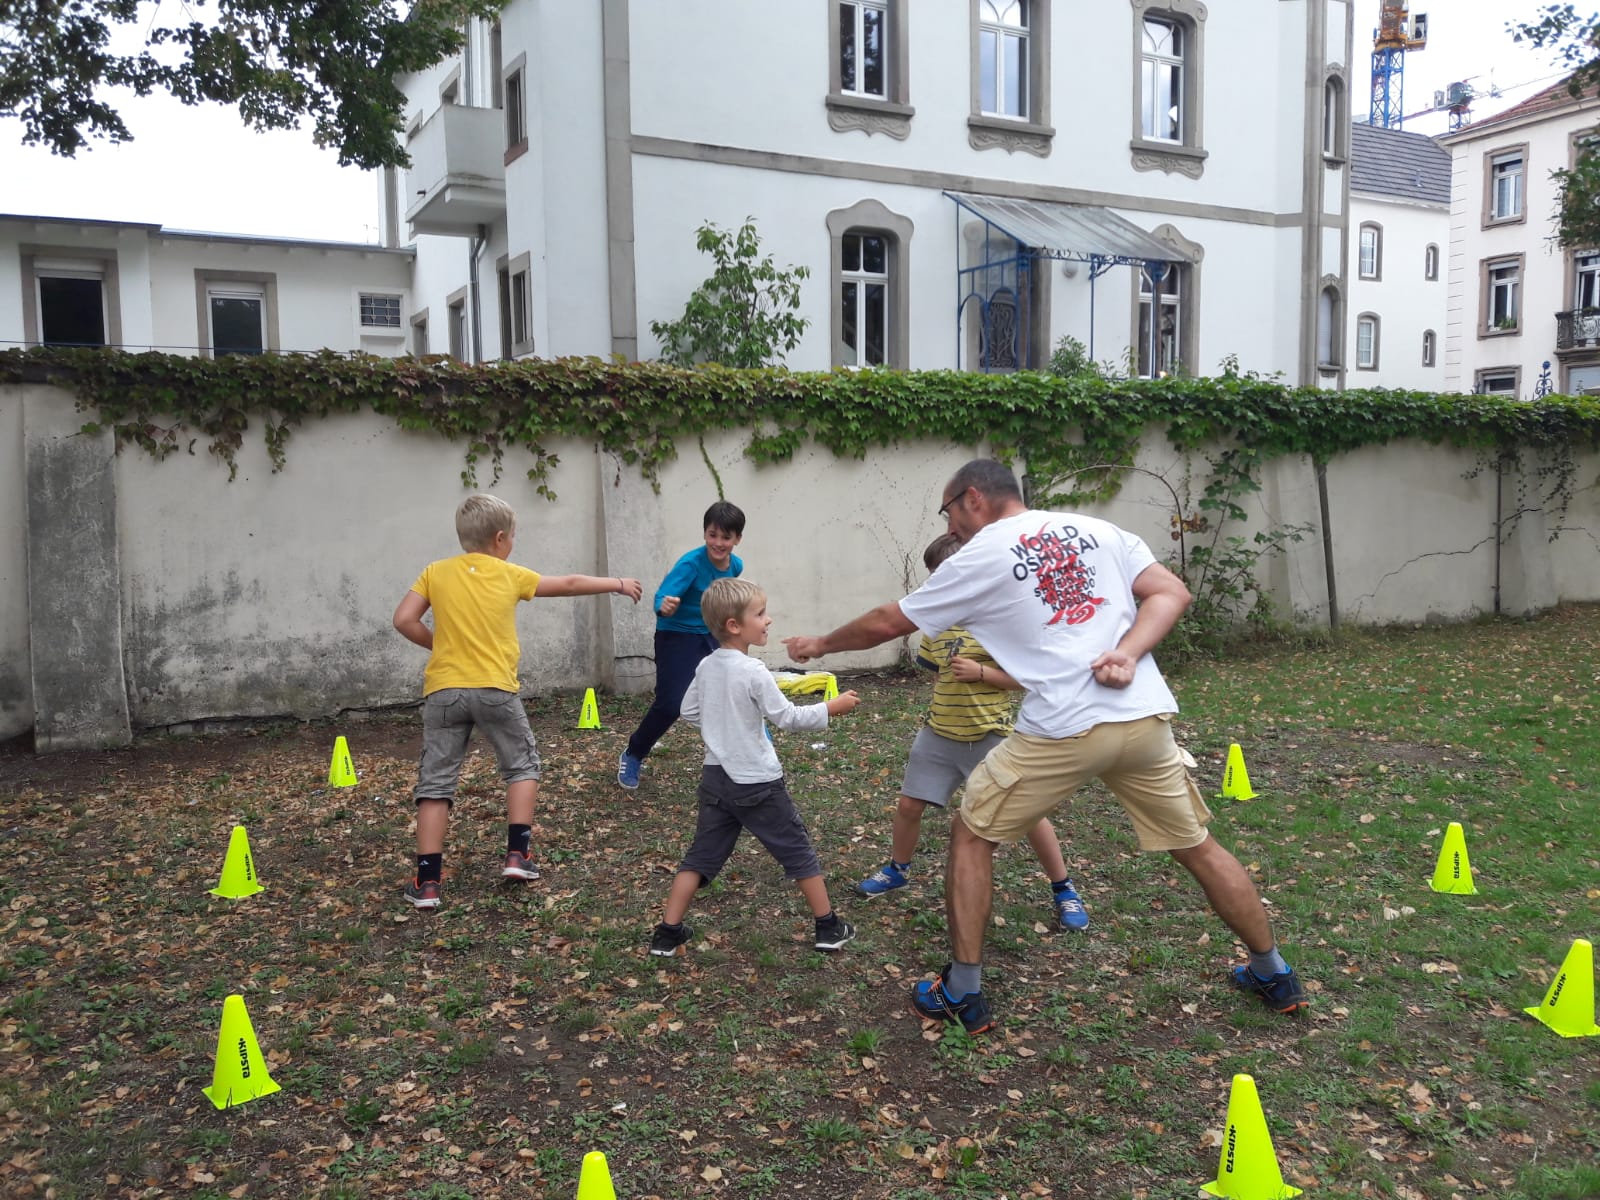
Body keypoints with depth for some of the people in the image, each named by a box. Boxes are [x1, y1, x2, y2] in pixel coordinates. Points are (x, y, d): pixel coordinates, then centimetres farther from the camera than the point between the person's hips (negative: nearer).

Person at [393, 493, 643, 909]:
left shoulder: (435, 572, 6)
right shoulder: (510, 575, 4)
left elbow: (404, 620, -2)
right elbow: (571, 584, 15)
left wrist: (438, 644, 15)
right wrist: (619, 584, 28)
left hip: (443, 690, 2)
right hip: (494, 689, -2)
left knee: (435, 782, 6)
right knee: (522, 765, 18)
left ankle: (427, 881, 3)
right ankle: (517, 854, 11)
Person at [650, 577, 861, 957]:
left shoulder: (706, 667, 2)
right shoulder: (753, 672, -19)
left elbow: (689, 712, 12)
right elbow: (788, 718, -15)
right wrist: (830, 709, -5)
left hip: (716, 779, 6)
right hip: (757, 783, -6)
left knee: (701, 856, 12)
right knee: (798, 851, 9)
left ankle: (668, 933, 11)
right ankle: (829, 927, 19)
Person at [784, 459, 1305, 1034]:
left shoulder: (978, 559, 3)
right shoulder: (1097, 528, 14)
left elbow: (885, 623, 12)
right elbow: (1171, 593, 5)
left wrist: (820, 645, 27)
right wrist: (1128, 653, -7)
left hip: (1062, 730, -5)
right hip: (1145, 717, 5)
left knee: (971, 836, 13)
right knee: (1196, 845, 22)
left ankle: (963, 994, 15)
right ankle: (1274, 975, 36)